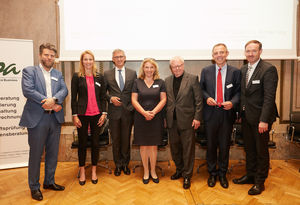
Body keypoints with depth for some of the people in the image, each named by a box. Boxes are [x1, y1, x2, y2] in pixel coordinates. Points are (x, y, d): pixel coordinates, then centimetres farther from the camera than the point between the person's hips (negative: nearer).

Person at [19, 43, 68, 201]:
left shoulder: (58, 74, 15)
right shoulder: (29, 71, 2)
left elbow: (64, 90, 1)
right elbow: (27, 90, -13)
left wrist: (53, 99, -19)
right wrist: (48, 102, -15)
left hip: (55, 118, 5)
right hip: (37, 118, -4)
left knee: (53, 153, 13)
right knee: (36, 153, 5)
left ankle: (49, 182, 31)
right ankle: (34, 187, 22)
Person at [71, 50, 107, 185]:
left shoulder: (99, 77, 8)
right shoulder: (77, 77, 1)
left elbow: (103, 97, 8)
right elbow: (73, 98, -1)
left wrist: (104, 113, 0)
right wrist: (75, 115, -7)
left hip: (96, 115, 2)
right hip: (82, 115, -2)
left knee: (95, 143, 8)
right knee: (82, 143, 7)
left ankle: (94, 171, 23)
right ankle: (82, 171, 23)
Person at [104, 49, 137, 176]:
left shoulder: (132, 73, 5)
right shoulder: (107, 74, 5)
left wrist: (132, 106, -5)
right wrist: (110, 98, -11)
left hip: (128, 111, 0)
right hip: (114, 111, 0)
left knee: (126, 139, 10)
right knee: (115, 139, 9)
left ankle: (125, 164, 27)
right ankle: (118, 164, 25)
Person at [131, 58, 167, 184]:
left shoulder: (160, 82, 5)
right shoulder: (137, 82, 5)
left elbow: (163, 99, 0)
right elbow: (134, 100, -1)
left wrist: (153, 112, -13)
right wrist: (144, 112, -14)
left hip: (156, 118, 0)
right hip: (141, 118, 0)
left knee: (153, 145, 5)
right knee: (143, 145, 6)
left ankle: (153, 171, 21)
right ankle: (146, 171, 20)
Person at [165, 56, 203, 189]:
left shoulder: (192, 79, -3)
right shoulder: (167, 81, 9)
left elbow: (198, 100, -4)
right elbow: (166, 100, 12)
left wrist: (197, 118, -9)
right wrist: (166, 116, 6)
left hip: (187, 120, -4)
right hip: (172, 120, 4)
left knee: (188, 149, 5)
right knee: (174, 148, 15)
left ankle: (187, 175, 21)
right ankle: (179, 170, 36)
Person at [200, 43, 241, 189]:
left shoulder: (235, 72, 3)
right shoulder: (206, 71, 5)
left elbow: (238, 91, 3)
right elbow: (201, 89, 9)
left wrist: (232, 102, -16)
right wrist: (206, 98, -11)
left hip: (227, 113, 0)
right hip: (211, 112, 1)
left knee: (224, 145, 10)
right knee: (211, 144, 10)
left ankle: (222, 174, 29)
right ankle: (212, 173, 29)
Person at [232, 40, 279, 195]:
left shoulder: (268, 69, -13)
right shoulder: (243, 70, 9)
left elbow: (269, 97, -18)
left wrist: (264, 120, -22)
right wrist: (241, 112, 7)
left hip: (260, 118, -6)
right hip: (246, 117, 7)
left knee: (261, 150, 9)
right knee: (249, 148, 18)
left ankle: (260, 182, 25)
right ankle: (250, 175, 36)